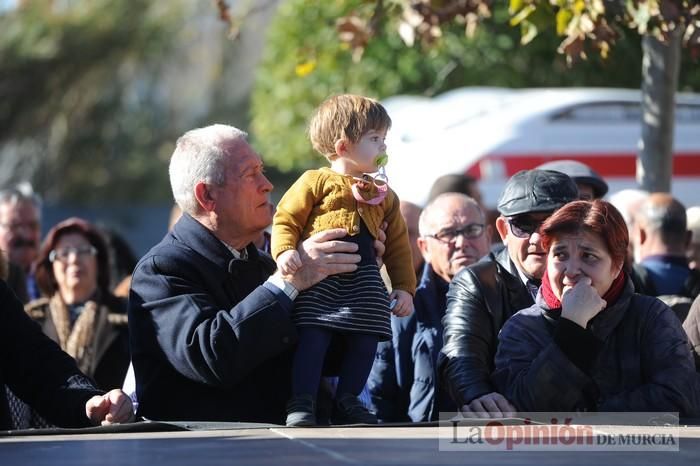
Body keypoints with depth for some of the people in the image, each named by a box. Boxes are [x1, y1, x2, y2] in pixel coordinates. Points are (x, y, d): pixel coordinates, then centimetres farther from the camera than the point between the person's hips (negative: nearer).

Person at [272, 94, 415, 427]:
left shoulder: (383, 195, 19)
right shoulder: (315, 182, 3)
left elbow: (398, 245, 19)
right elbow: (286, 220, -1)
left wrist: (404, 287, 12)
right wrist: (285, 252, -19)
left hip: (364, 278, 5)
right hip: (319, 276, -5)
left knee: (365, 339, -1)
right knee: (314, 334, -17)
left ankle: (346, 402, 14)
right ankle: (301, 405, -14)